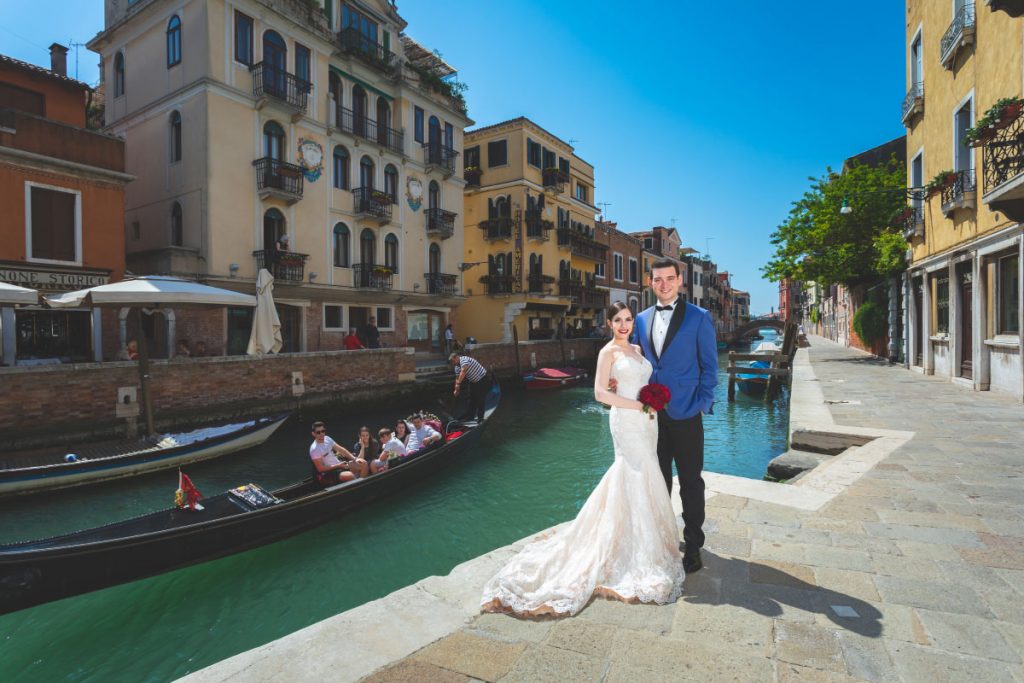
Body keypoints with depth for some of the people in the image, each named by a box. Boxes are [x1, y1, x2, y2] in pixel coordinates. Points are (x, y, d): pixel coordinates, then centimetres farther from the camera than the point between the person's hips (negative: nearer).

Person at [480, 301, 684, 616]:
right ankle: (638, 549, 12)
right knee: (637, 478, -2)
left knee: (642, 477, 14)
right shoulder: (608, 351, -8)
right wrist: (637, 404, -16)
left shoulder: (637, 349, 14)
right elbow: (600, 393, -15)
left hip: (646, 419, 8)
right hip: (627, 421, -7)